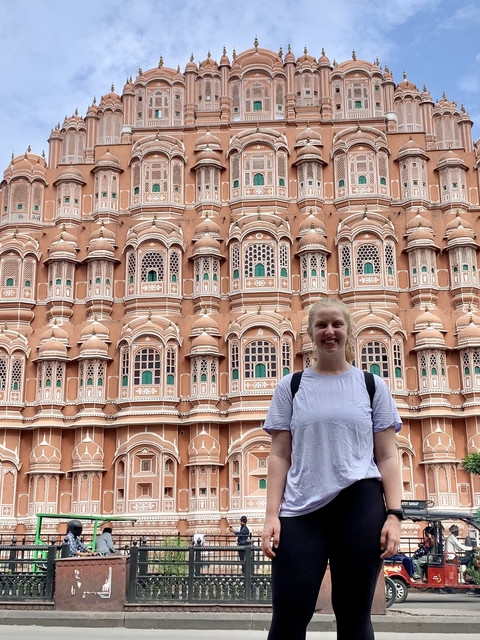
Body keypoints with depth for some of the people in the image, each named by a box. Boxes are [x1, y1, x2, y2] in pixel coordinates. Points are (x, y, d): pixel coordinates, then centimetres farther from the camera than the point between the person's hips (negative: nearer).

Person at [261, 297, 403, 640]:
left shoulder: (372, 386, 9)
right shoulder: (291, 386, 9)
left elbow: (387, 457, 6)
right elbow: (279, 457, 6)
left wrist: (394, 514, -4)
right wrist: (272, 515, -3)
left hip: (360, 506, 0)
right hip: (301, 508, 0)